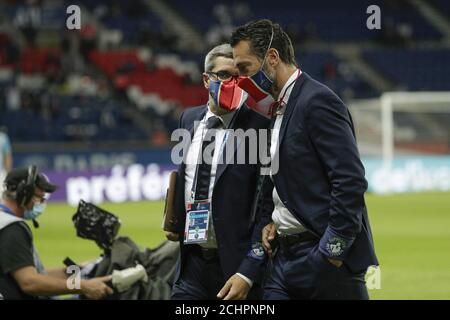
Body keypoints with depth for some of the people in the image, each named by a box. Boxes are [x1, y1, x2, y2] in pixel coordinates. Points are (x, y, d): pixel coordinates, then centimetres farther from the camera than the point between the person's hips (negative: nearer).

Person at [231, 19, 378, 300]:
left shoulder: (319, 101, -12)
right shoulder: (279, 110, 17)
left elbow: (350, 181, -18)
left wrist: (333, 250, -18)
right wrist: (274, 222, 9)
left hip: (324, 258, -9)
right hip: (286, 256, 9)